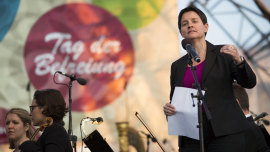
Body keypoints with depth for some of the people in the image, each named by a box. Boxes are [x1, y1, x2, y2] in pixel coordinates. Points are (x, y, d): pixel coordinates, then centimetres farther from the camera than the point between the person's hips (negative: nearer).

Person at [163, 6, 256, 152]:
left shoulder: (223, 54, 6)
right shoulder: (177, 66, 15)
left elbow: (249, 83, -3)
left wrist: (238, 60, -20)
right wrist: (168, 109, -4)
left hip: (224, 134, -3)